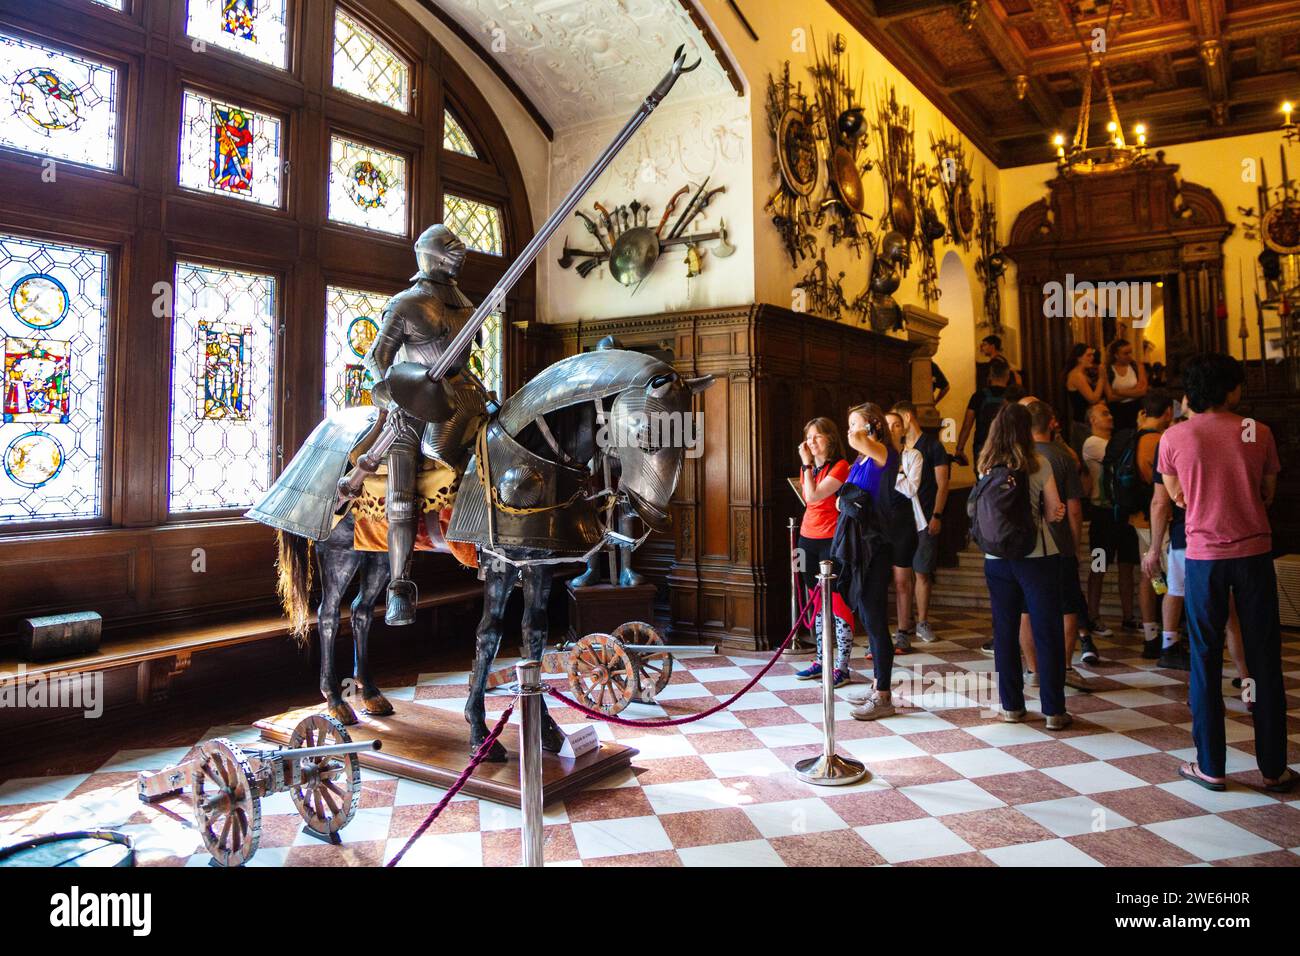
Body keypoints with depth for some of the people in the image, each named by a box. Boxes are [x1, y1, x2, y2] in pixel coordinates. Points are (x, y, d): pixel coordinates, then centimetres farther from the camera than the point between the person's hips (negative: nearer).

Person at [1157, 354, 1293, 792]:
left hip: (1204, 555, -1)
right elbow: (1268, 494, 9)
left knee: (1206, 661, 7)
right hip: (1254, 553, 1)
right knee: (1265, 661, 9)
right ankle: (1274, 768, 17)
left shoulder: (1174, 438, -5)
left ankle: (1210, 766, 12)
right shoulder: (1258, 432, -2)